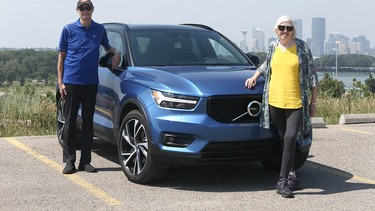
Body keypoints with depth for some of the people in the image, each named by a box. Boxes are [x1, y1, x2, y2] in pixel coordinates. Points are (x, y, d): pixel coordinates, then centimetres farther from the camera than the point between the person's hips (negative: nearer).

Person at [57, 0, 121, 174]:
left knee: (88, 122, 6)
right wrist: (60, 81, -3)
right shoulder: (69, 29, 1)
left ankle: (85, 161, 13)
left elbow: (107, 47, 25)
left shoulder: (99, 29, 8)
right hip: (71, 81, -2)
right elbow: (61, 56, 4)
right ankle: (69, 161, 8)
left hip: (91, 82, 2)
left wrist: (116, 53, 2)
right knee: (70, 122, 1)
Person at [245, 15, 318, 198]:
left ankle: (283, 181, -14)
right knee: (284, 139, 8)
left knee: (290, 138, -15)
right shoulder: (273, 46, 10)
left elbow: (311, 74, 2)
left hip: (296, 102, -4)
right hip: (274, 101, 4)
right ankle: (291, 177, 17)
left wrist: (313, 101, 1)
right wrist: (255, 77, 18)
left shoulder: (302, 47, 0)